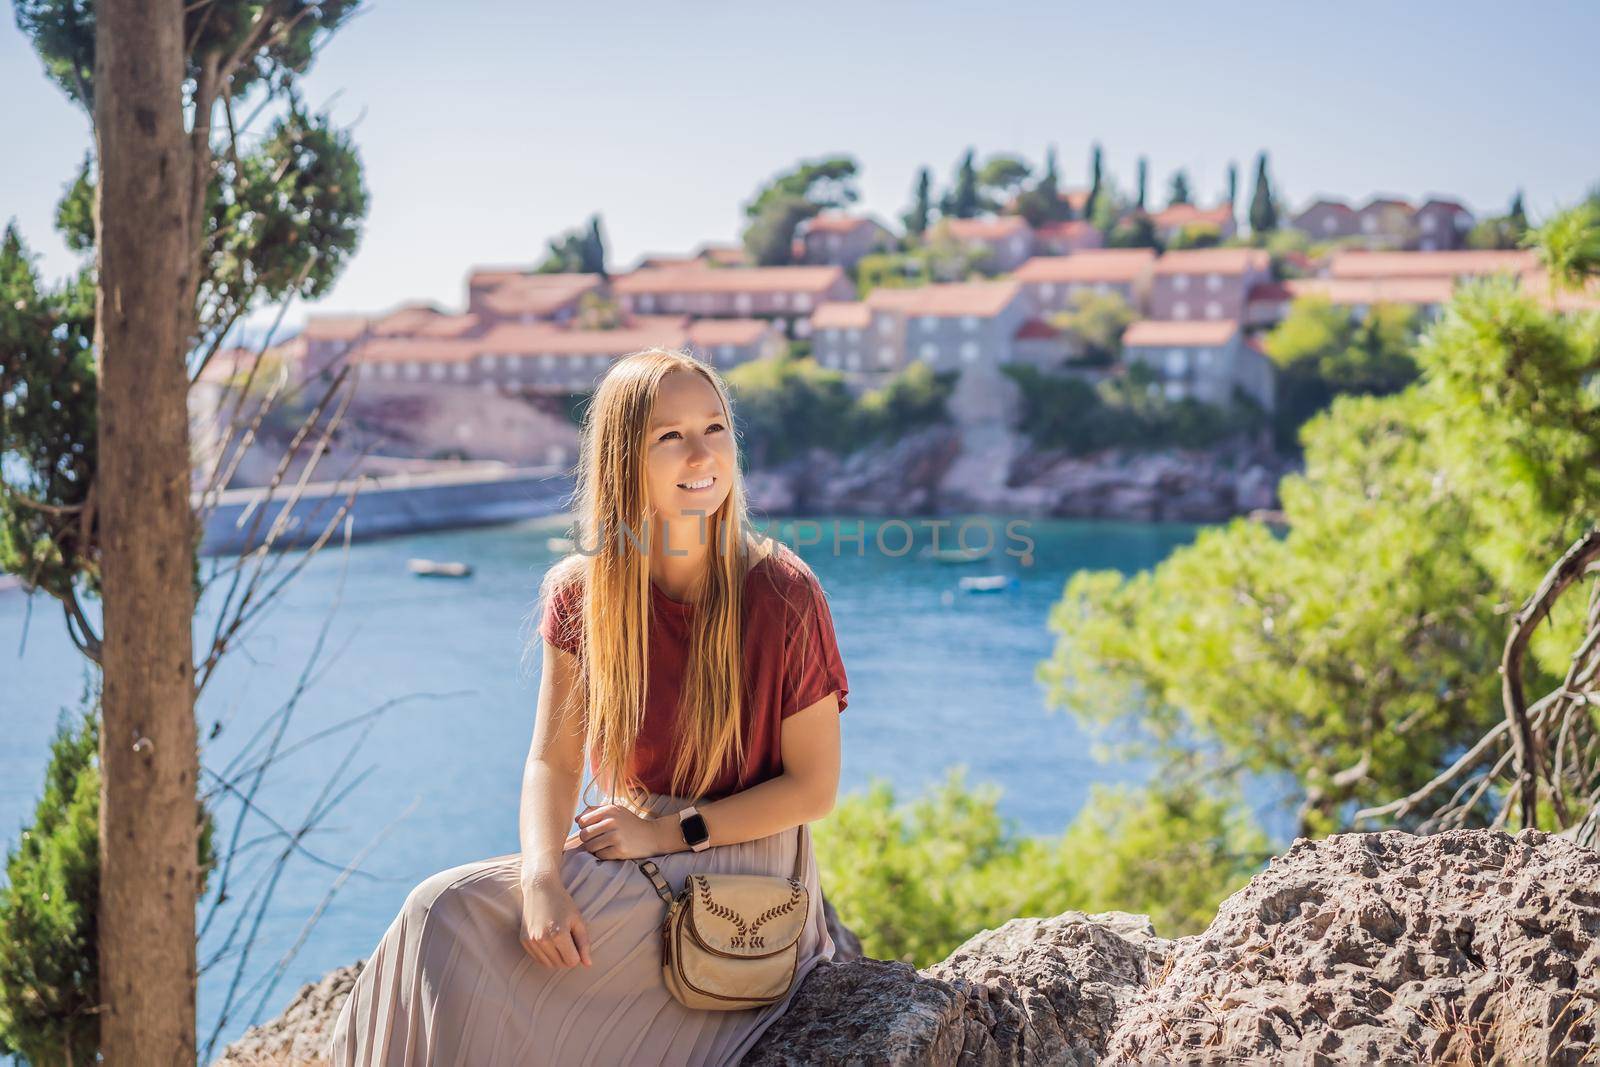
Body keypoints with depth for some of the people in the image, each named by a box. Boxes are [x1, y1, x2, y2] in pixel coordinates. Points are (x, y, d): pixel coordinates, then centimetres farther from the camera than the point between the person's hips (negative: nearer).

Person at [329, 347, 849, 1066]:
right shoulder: (581, 594, -1)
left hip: (738, 873, -4)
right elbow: (553, 762, -2)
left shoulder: (782, 594, -14)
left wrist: (667, 831, -14)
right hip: (622, 851, 5)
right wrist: (541, 879, -21)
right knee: (443, 917, -22)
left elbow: (813, 787, -9)